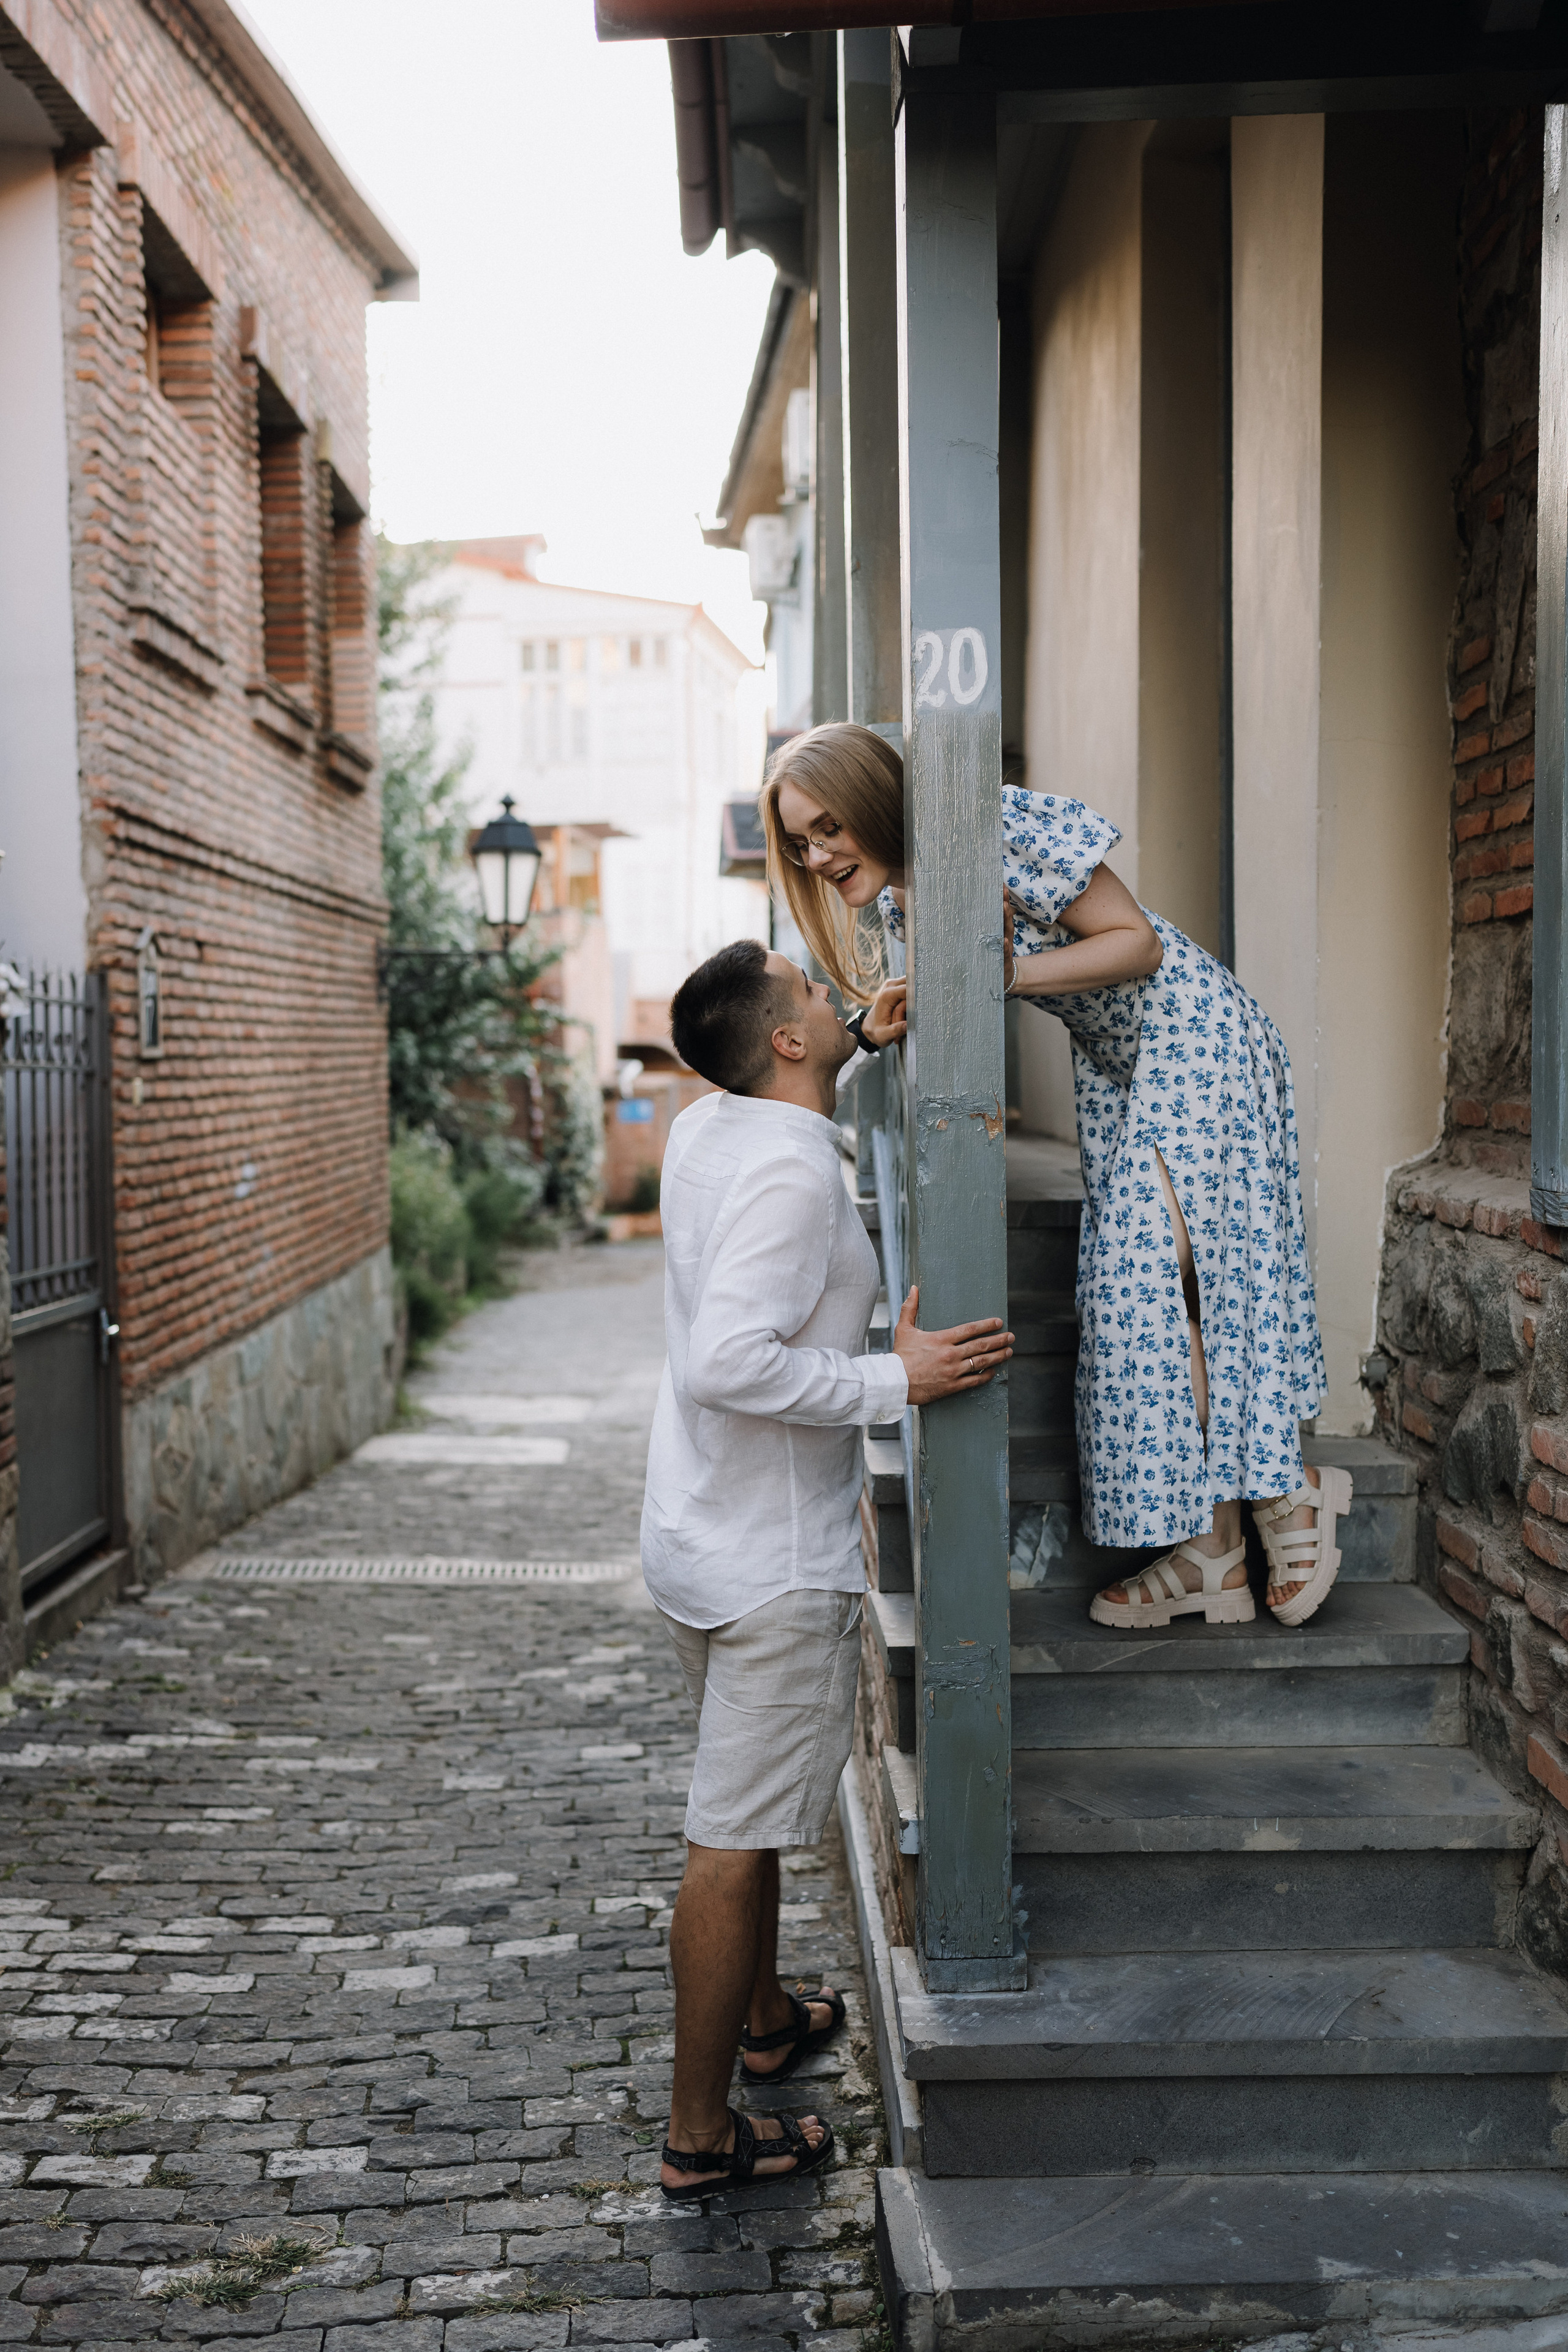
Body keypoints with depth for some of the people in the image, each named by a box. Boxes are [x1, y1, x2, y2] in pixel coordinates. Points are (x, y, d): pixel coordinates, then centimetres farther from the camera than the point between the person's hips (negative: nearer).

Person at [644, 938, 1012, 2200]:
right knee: (736, 1837, 0)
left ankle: (765, 2017, 45)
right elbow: (729, 1363, -32)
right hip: (774, 1563, -10)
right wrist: (898, 1380, -25)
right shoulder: (791, 1171, -23)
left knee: (751, 1809, 26)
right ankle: (701, 2134, 10)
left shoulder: (710, 1128, 5)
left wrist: (866, 1049, 19)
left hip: (703, 1535, 10)